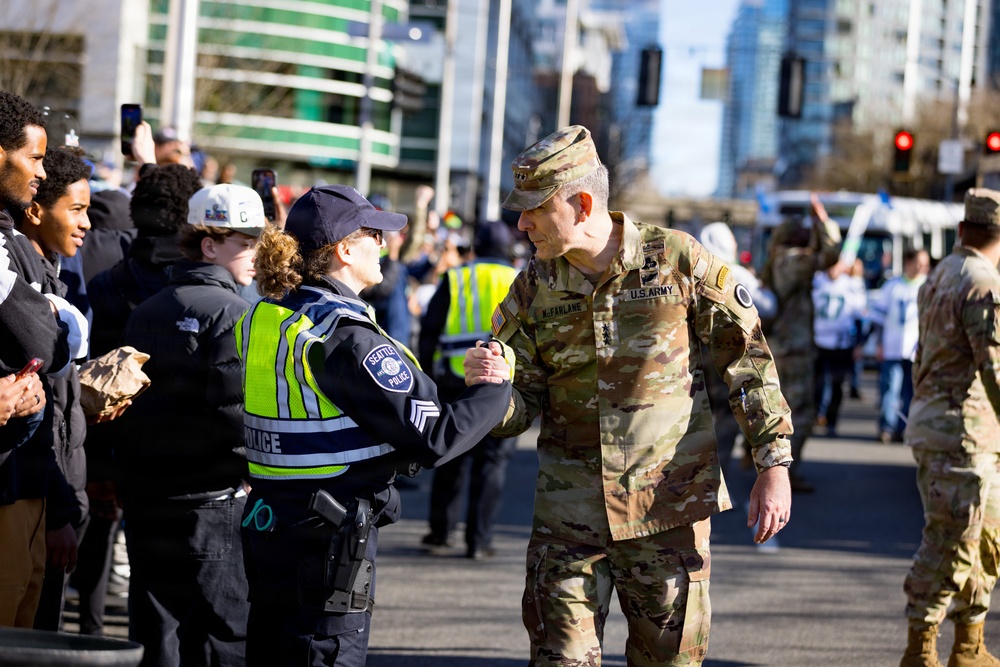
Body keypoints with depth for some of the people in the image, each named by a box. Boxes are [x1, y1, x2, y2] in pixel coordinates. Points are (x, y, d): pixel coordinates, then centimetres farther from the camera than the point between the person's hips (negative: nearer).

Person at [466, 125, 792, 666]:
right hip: (570, 513, 2)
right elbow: (520, 409, 4)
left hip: (669, 503, -2)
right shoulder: (533, 290, 1)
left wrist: (773, 466, -3)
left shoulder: (678, 260, -7)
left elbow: (748, 358, -1)